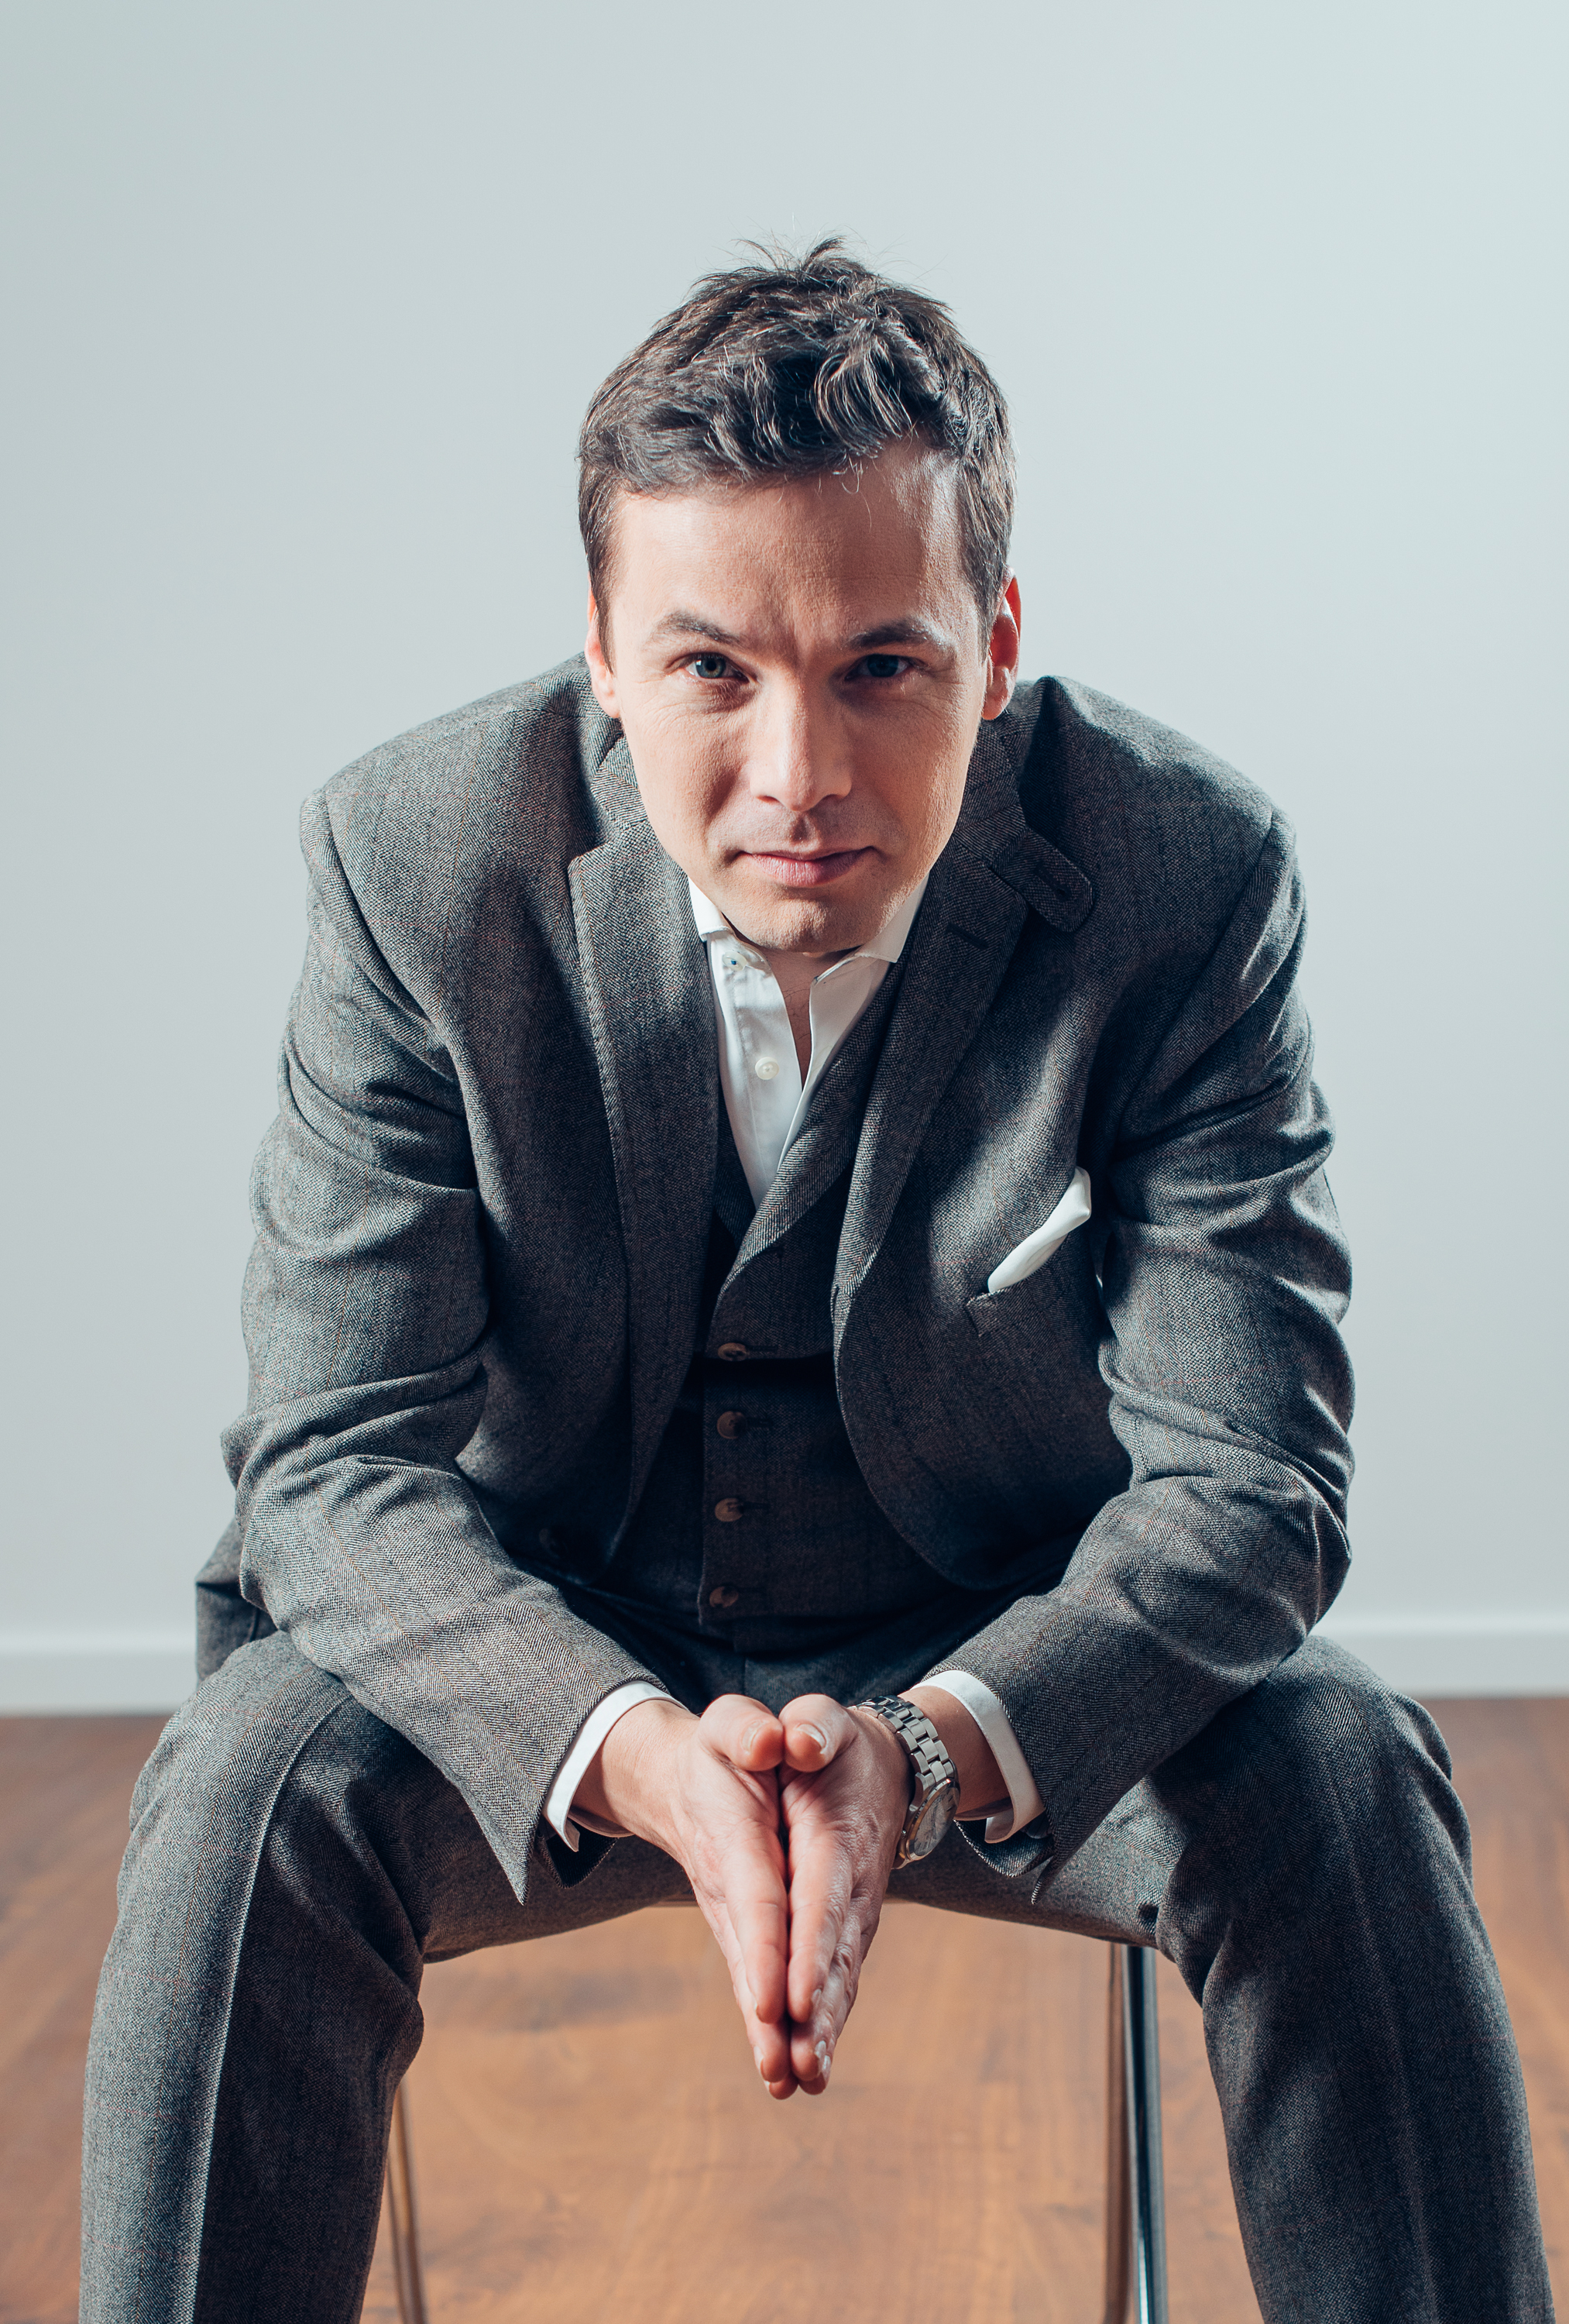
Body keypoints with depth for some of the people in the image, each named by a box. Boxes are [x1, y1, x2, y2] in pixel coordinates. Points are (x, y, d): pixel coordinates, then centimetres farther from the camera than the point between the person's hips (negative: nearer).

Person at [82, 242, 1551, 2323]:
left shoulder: (1193, 879, -18)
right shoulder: (417, 863, -17)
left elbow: (1246, 1481, -19)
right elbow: (339, 1458, -19)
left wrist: (935, 1746, -39)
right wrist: (640, 1757, -39)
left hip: (1018, 1653, 0)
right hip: (550, 1653, 0)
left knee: (1335, 1783, -26)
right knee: (261, 1783, -28)